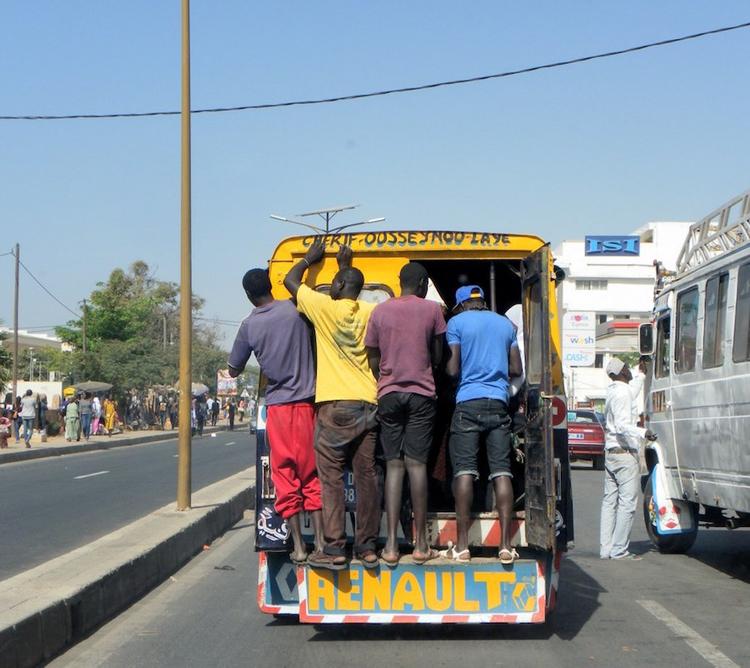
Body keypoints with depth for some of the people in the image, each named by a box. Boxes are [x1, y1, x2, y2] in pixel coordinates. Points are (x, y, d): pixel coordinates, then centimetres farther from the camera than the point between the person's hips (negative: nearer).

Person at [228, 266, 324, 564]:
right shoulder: (295, 309, -5)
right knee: (312, 475, 7)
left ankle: (298, 546, 3)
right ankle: (321, 541, 2)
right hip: (306, 403, 0)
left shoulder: (250, 325, -3)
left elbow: (234, 370, 7)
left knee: (286, 478, 6)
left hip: (277, 407, 0)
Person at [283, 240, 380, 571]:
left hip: (335, 406, -5)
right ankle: (368, 547, 9)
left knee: (331, 476, -3)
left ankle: (334, 549, -7)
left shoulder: (324, 307, -2)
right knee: (366, 476, 6)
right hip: (369, 405, 5)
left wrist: (310, 257, 28)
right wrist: (346, 264, 42)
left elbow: (290, 280, 13)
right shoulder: (370, 312, 10)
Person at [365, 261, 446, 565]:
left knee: (393, 465, 2)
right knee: (417, 463, -2)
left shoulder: (380, 311, 6)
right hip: (421, 394, -2)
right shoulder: (432, 309, 1)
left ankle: (391, 544, -4)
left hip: (388, 394, 2)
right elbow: (438, 358, 6)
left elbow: (373, 361, 8)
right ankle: (421, 543, -2)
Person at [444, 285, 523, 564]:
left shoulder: (457, 322, 3)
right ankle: (505, 545, -6)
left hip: (468, 402, -3)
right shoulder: (505, 324, 16)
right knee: (501, 470, 0)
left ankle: (462, 545, -6)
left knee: (464, 470, -3)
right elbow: (516, 370, 16)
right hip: (498, 402, 3)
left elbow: (452, 369, -4)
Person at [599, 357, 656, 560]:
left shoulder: (612, 392, 14)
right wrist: (643, 433, -36)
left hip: (610, 451, 10)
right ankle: (619, 550, -7)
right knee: (627, 502, -6)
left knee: (610, 500, 10)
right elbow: (622, 425, -22)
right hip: (624, 453, -10)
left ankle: (606, 548, 10)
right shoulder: (623, 392, -14)